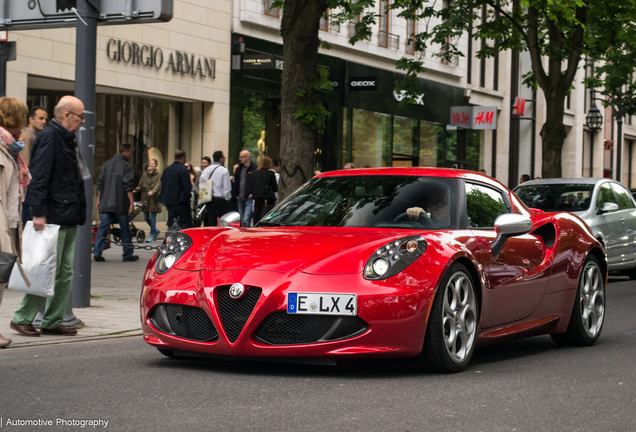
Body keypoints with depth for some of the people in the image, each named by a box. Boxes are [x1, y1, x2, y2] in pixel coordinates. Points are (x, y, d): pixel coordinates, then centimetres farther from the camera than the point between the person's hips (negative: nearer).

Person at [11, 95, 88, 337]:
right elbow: (39, 177, -18)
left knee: (65, 272, 10)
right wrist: (38, 213, -24)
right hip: (53, 217, -10)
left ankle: (53, 321, 15)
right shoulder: (49, 137, -11)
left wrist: (78, 215, 18)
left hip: (69, 220, 10)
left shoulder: (68, 139, 18)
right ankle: (22, 318, 2)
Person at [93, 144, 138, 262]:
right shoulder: (126, 166, -6)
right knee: (125, 230, 4)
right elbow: (128, 187, -13)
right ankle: (127, 255, 10)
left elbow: (100, 184, 15)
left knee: (103, 227, 5)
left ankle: (97, 253, -4)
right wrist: (131, 202, -11)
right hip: (120, 204, -5)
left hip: (105, 203, 5)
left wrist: (99, 200, 21)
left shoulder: (106, 164, 13)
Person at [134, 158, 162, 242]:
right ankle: (156, 230, 29)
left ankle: (151, 236, 4)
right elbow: (140, 185, 14)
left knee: (153, 218, -3)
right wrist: (135, 190, -4)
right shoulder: (145, 174, 12)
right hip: (145, 198, 5)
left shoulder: (157, 175, -1)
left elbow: (158, 185, -13)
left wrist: (152, 191, -30)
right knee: (146, 218, 7)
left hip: (153, 198, -5)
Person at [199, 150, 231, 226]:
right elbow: (227, 188, -11)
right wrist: (227, 198, 2)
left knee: (211, 224, 8)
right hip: (221, 200, -5)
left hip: (209, 201, 5)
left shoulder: (206, 170, 6)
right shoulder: (224, 171, -9)